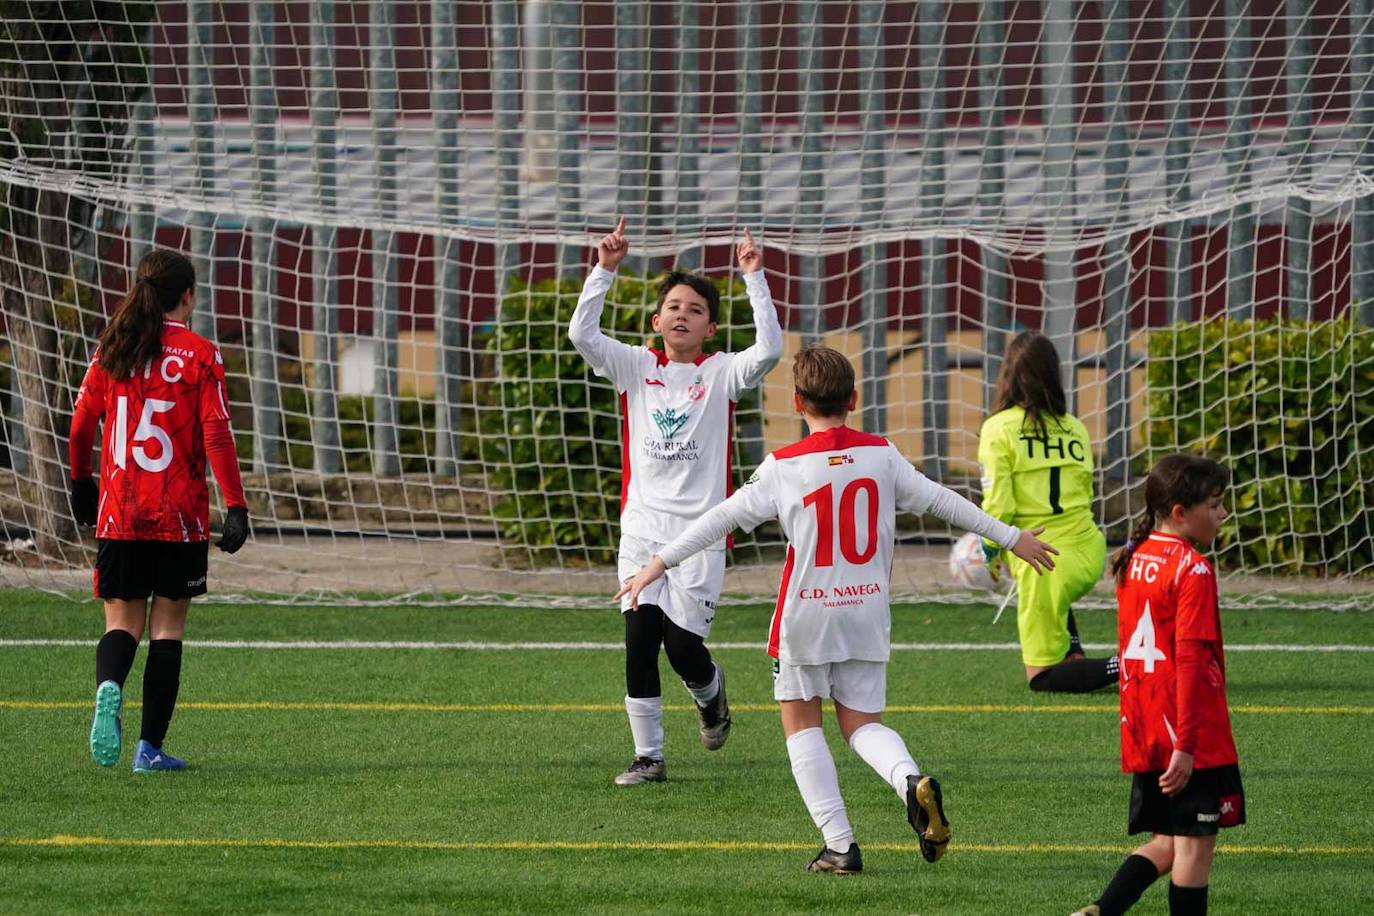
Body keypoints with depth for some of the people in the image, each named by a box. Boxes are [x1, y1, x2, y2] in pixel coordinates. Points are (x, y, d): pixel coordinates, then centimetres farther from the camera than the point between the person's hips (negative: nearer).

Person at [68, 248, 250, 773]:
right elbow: (216, 436, -11)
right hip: (180, 521, -2)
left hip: (118, 514, 3)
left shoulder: (112, 350, 5)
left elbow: (80, 427, 9)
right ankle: (150, 747, 3)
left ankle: (109, 688, -24)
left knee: (122, 620, 9)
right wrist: (236, 507, -11)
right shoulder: (200, 356, -6)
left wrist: (81, 484, 25)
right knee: (167, 626, 6)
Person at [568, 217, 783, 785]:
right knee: (640, 640, -4)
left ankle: (710, 693, 29)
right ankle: (647, 755, 6)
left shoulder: (721, 373, 2)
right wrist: (604, 270, -11)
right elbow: (582, 334, -3)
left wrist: (754, 279, -18)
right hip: (642, 525, 2)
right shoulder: (637, 368, 8)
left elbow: (769, 349, -15)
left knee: (683, 644, -7)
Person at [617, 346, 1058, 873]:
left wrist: (661, 562, -2)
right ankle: (912, 781, -20)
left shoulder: (783, 468, -7)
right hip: (867, 612, 3)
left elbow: (725, 517, -8)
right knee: (861, 724, 13)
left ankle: (839, 845, 1)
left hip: (805, 612, -3)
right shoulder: (881, 455, 1)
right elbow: (941, 502, 7)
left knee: (801, 723, 11)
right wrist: (1011, 537, 17)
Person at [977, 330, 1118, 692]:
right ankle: (1075, 657, 23)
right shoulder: (1074, 428, 7)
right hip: (1090, 550, 6)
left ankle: (1123, 667, -17)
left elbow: (998, 505, -13)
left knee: (1042, 677, 4)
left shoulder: (999, 429, -8)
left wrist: (989, 547, 6)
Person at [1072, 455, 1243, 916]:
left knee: (1165, 843, 15)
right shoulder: (1193, 570, -14)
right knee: (1195, 843, 1)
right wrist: (1186, 745, -22)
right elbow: (1190, 659, -20)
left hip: (1142, 735, 8)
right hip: (1194, 737, -8)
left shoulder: (1134, 559, 10)